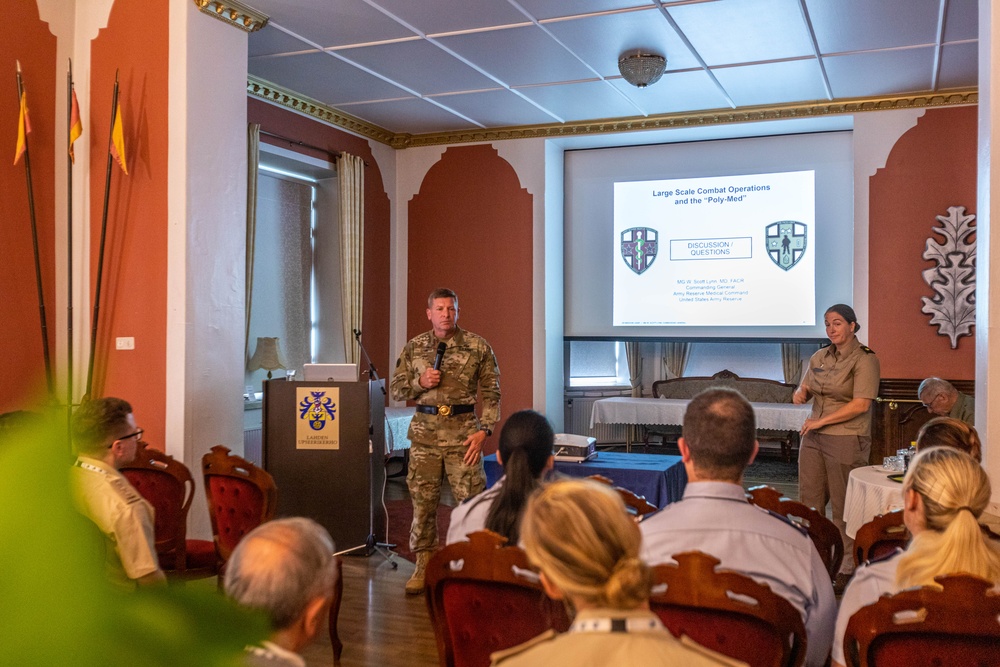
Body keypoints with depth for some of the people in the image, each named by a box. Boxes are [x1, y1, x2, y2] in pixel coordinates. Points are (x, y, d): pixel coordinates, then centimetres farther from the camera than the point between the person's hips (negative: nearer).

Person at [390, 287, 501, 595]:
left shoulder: (478, 346, 1)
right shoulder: (414, 348, 8)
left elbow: (491, 392, 1)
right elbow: (396, 388, 11)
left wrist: (483, 430, -9)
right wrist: (421, 382, -8)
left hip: (464, 433, -2)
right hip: (424, 433, 2)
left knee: (470, 499, -2)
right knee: (423, 500, 7)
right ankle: (423, 566, 19)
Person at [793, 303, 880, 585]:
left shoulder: (864, 360, -9)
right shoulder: (819, 357, 10)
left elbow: (861, 404, -17)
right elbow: (805, 387, 21)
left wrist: (820, 421, -16)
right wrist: (800, 394, -5)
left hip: (846, 440, -6)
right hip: (813, 438, 6)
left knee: (843, 506, 2)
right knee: (809, 501, 9)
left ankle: (846, 568, 15)